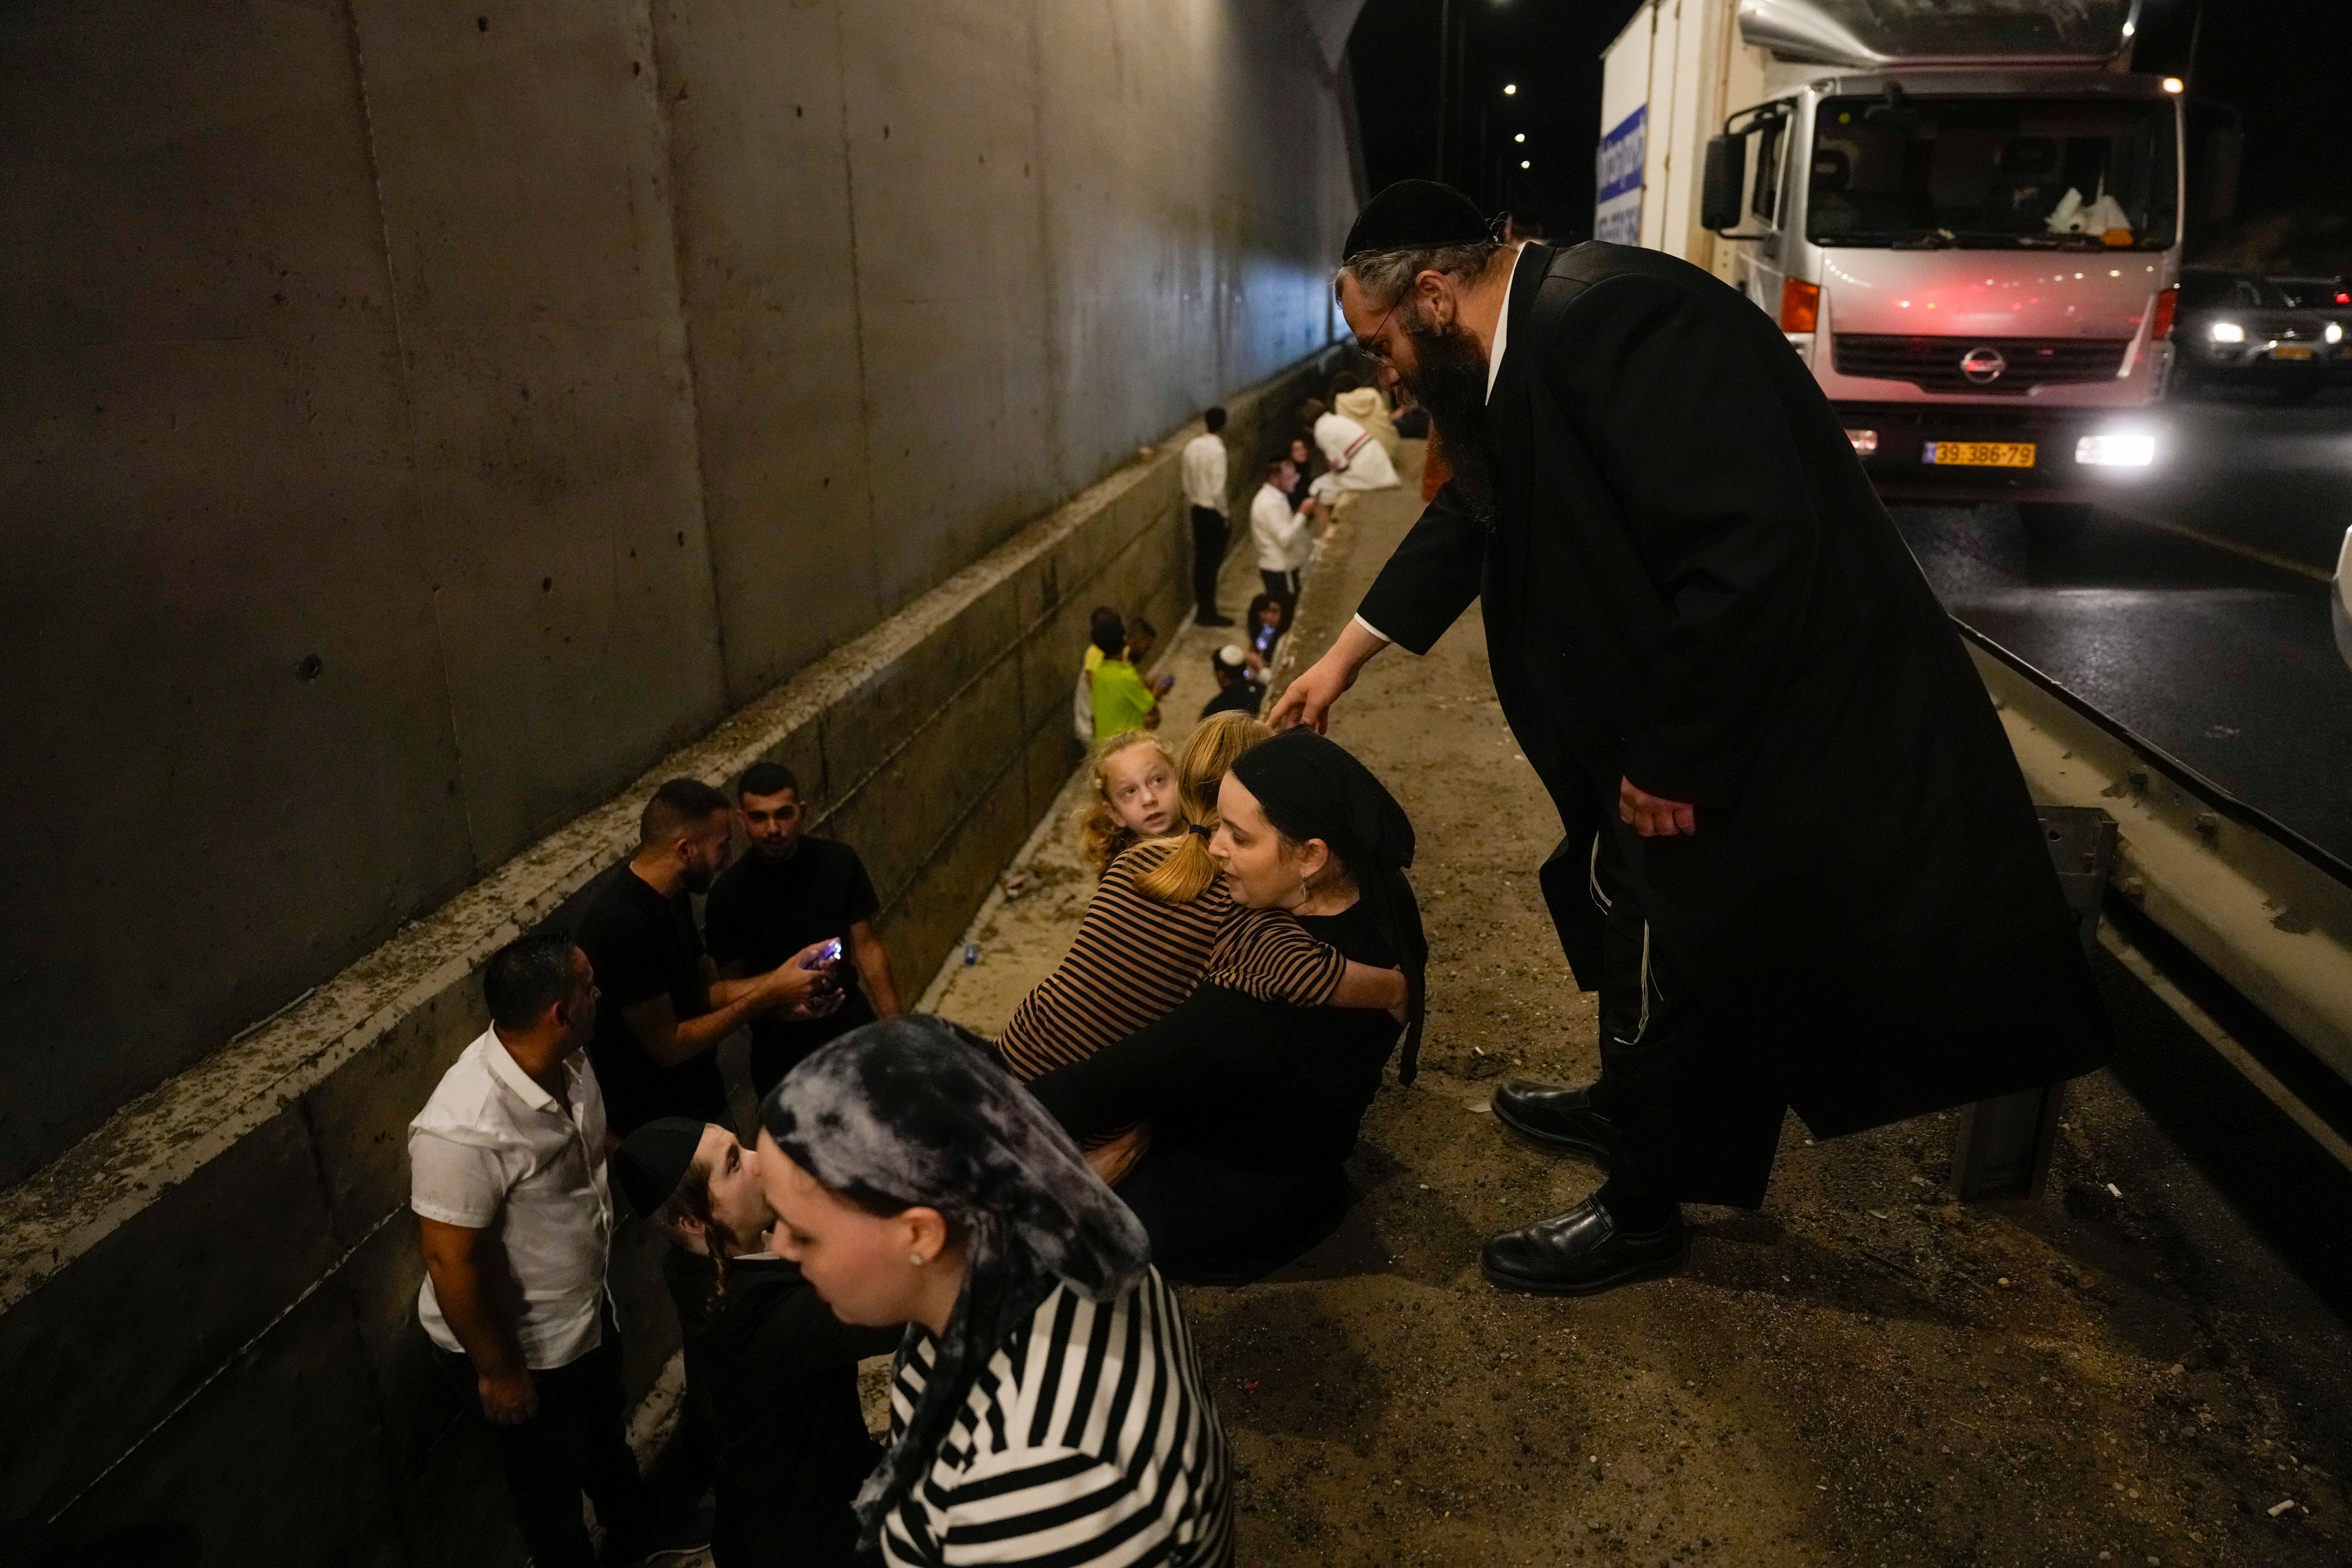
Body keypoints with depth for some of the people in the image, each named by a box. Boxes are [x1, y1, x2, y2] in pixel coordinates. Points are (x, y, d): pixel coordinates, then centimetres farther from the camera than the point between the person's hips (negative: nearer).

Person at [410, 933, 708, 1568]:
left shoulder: (566, 1063, -14)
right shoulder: (465, 1130, -39)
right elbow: (451, 1261, -28)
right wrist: (497, 1371, -18)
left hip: (585, 1311, 8)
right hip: (518, 1345, -8)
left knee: (605, 1433, 31)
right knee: (550, 1473, 20)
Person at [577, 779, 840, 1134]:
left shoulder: (670, 896, -1)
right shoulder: (621, 922, -29)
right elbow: (667, 1046, -24)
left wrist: (781, 980, -10)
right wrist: (770, 995, -22)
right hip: (658, 1119, -8)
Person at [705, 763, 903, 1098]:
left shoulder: (838, 861, -8)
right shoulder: (730, 892, -14)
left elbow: (866, 946, -2)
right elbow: (731, 985, -8)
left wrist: (893, 1022, -5)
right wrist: (779, 1004, -27)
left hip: (853, 1026, 2)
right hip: (783, 1045, -2)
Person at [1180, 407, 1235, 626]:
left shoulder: (1192, 446, 3)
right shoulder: (1217, 450, -20)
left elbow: (1187, 481, 9)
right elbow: (1218, 488, -22)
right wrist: (1223, 514, -10)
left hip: (1197, 509, 8)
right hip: (1212, 511, -8)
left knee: (1201, 560, 14)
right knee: (1212, 562, -1)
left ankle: (1201, 610, 21)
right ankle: (1208, 614, 5)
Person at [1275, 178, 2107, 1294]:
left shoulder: (1614, 319, -27)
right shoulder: (1520, 348, 4)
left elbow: (1754, 553, -33)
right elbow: (1474, 516, 20)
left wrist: (1671, 760, -22)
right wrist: (1346, 656, 25)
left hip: (1774, 721, -10)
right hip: (1678, 708, 10)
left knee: (1681, 958, 6)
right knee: (1629, 911, 24)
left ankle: (1640, 1212, 28)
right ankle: (1629, 1110, 49)